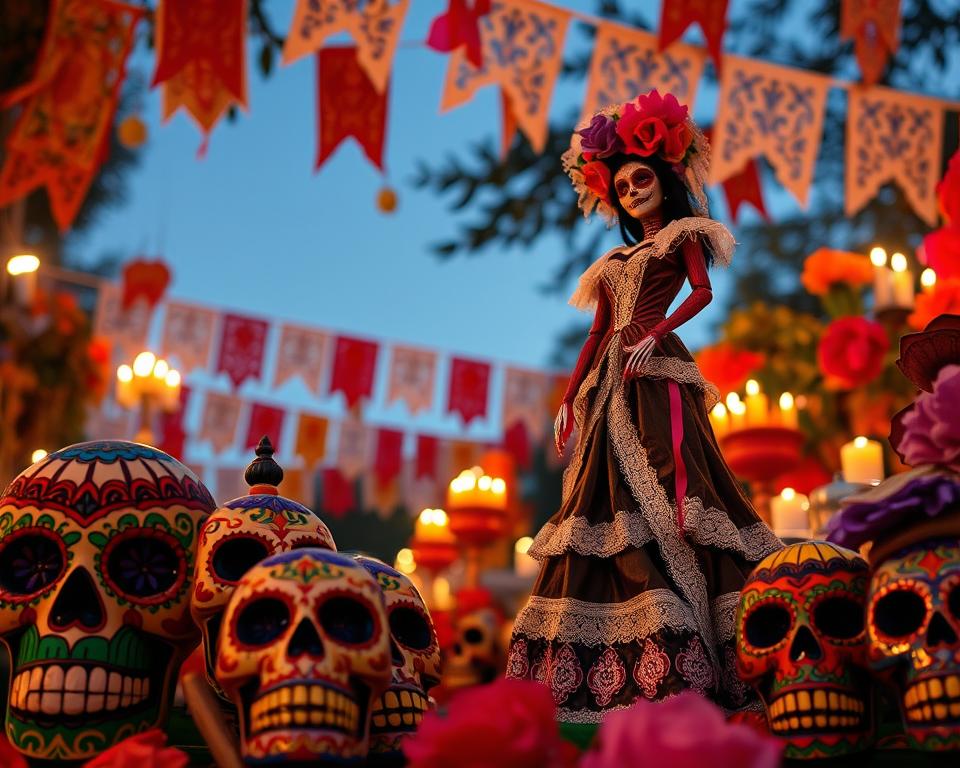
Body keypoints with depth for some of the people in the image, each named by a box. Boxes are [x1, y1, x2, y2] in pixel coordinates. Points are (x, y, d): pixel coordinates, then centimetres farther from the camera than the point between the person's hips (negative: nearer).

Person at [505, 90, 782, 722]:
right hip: (609, 384, 6)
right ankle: (594, 668, -4)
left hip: (656, 374, -5)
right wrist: (569, 399, 14)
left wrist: (657, 332, -18)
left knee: (661, 491, -17)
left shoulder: (682, 236, 13)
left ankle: (680, 656, -19)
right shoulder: (616, 260, 27)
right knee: (607, 497, -2)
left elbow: (703, 291, -3)